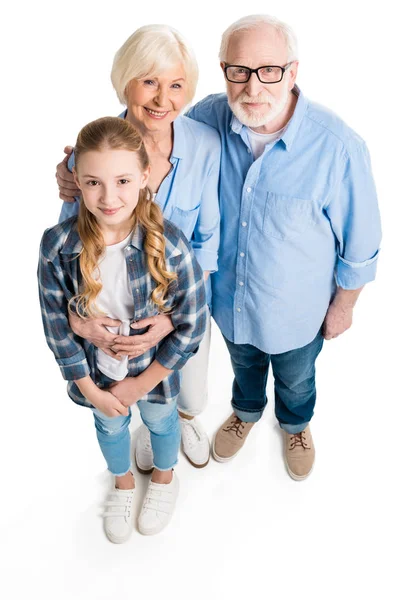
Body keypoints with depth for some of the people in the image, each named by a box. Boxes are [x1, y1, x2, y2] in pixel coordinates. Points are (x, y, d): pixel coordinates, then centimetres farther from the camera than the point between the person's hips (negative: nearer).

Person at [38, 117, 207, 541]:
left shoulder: (169, 244, -30)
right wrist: (90, 389, -8)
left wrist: (140, 384, -14)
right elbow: (56, 323, -13)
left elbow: (192, 324, -19)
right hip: (96, 369, 2)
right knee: (109, 426, 28)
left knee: (160, 421, 27)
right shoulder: (57, 246, -26)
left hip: (154, 366, -1)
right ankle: (122, 482, 62)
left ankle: (164, 477, 61)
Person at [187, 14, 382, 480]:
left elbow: (359, 244, -17)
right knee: (244, 364, 33)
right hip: (229, 298, 3)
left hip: (296, 311, -2)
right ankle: (246, 411, 67)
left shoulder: (337, 147, -32)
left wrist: (343, 307, -6)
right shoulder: (208, 119, -22)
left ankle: (295, 425, 64)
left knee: (295, 380, 29)